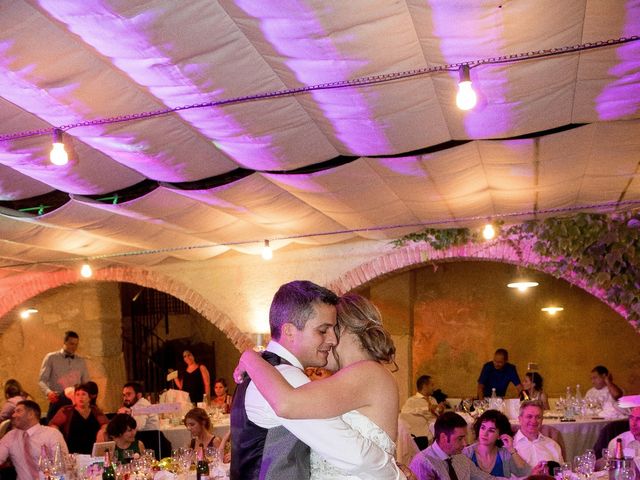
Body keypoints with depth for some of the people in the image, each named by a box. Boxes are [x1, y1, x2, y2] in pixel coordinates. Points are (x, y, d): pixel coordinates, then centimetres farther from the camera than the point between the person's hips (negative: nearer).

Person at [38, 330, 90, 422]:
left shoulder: (81, 361, 14)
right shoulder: (51, 358, 4)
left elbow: (86, 383, 15)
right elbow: (42, 380, -1)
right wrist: (48, 392, -21)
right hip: (57, 402, -3)